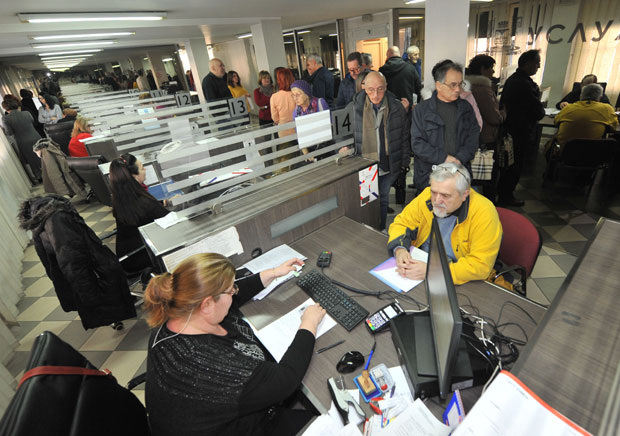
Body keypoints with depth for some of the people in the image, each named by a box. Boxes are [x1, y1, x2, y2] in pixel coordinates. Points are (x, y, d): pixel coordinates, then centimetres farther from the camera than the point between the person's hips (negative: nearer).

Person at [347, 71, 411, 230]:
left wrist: (404, 162, 6)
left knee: (383, 201, 17)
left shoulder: (397, 107, -2)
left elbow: (405, 136, 6)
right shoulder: (353, 108, -6)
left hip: (388, 167, 1)